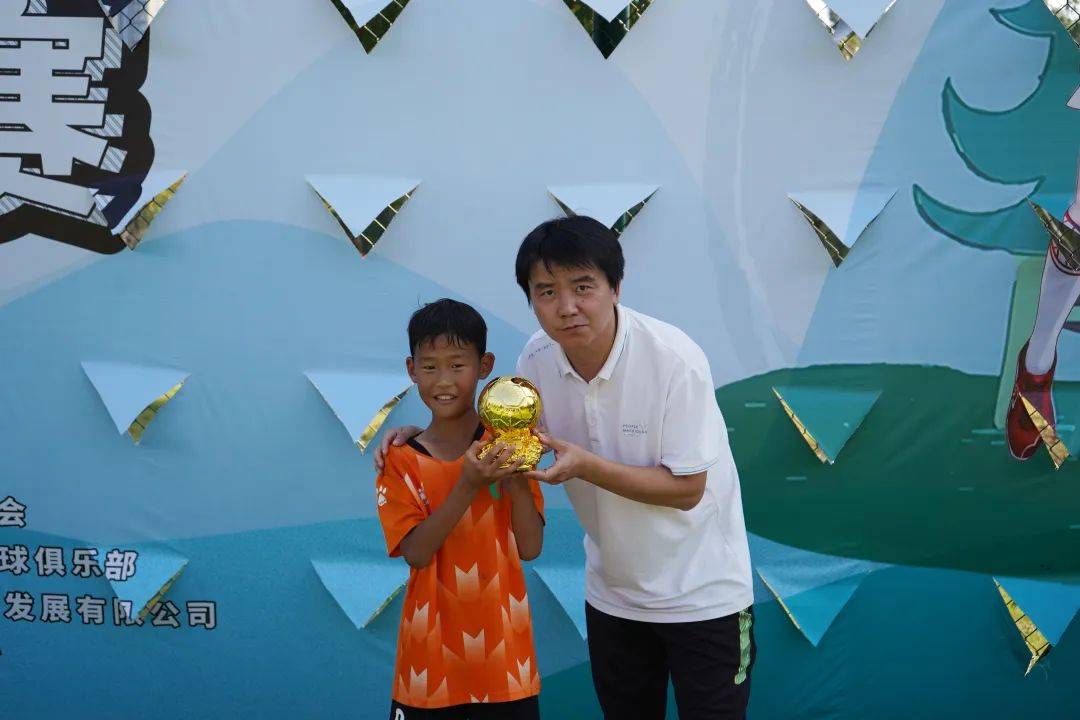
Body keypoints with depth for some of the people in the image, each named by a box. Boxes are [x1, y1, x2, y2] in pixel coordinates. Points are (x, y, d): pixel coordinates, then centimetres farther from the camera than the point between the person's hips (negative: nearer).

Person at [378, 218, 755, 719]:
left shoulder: (674, 359, -25)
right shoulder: (537, 359, -10)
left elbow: (687, 489, -21)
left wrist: (585, 466, -31)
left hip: (701, 596, -5)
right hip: (612, 594, 5)